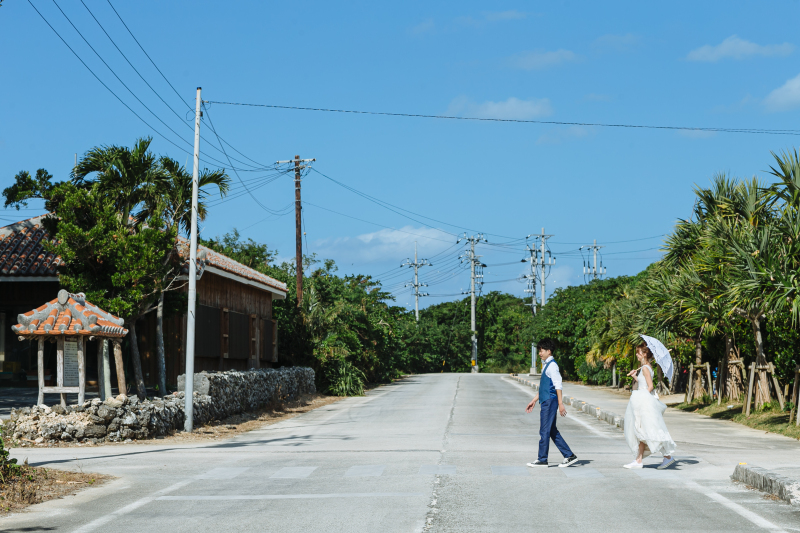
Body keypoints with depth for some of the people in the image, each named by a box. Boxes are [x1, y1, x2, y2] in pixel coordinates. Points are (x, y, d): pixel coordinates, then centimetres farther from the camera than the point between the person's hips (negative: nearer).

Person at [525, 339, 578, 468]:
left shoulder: (552, 365, -12)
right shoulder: (546, 365, 18)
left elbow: (558, 385, -18)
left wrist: (560, 404, -21)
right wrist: (534, 401, 27)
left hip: (550, 402, -10)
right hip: (546, 402, 10)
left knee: (544, 431, -4)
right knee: (552, 431, 11)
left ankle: (542, 459, 3)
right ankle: (569, 456, 15)